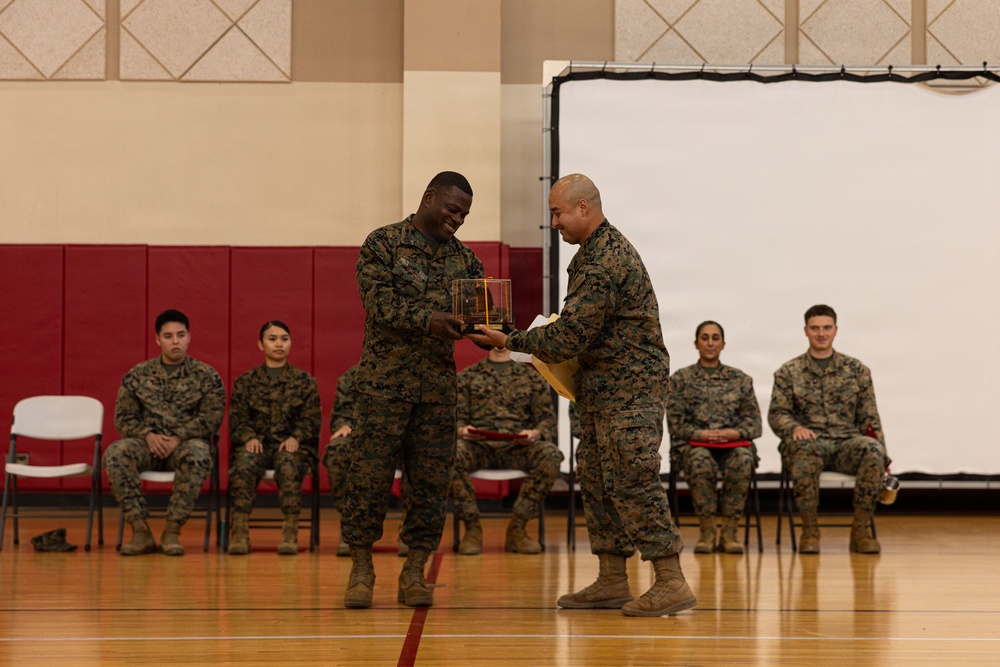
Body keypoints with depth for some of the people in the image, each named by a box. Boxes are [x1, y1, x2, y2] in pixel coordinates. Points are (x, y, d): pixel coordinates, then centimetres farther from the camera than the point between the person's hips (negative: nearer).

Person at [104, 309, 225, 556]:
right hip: (148, 443, 2)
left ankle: (172, 531, -32)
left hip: (186, 443, -2)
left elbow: (212, 418, -4)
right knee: (115, 454, -31)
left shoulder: (206, 375, 6)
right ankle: (141, 531, -29)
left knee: (198, 455, -40)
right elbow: (123, 417, 7)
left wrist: (178, 438, -17)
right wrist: (148, 435, -13)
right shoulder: (138, 375, 12)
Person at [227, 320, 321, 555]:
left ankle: (290, 532, -37)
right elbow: (237, 419, 9)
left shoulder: (305, 382, 15)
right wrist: (249, 438, -12)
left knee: (289, 468, -37)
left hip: (292, 445, -1)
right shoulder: (245, 382, 17)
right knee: (242, 468, -34)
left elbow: (311, 420, 8)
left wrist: (296, 438, -12)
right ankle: (240, 531, -35)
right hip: (257, 444, 1)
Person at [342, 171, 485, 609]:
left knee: (432, 479, 3)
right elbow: (379, 302, -12)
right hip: (383, 380, -4)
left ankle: (414, 572, 10)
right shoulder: (383, 243, 0)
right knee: (369, 474, -3)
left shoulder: (464, 259, 14)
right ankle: (361, 569, 8)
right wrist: (428, 319, -26)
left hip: (438, 384, 4)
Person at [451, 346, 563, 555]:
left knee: (551, 455, -32)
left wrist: (535, 433, -12)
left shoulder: (532, 377, 18)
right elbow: (457, 417, 12)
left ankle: (517, 528, -23)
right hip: (480, 445, -1)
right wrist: (462, 431, -12)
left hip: (518, 446, 1)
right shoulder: (467, 376, 18)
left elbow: (548, 418, 11)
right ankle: (472, 528, -21)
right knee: (452, 454, -35)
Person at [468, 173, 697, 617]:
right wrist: (554, 356, 8)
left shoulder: (605, 261, -19)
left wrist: (510, 342, -15)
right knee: (596, 478, 11)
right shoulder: (598, 250, 15)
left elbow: (569, 335, -22)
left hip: (629, 388, -11)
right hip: (604, 388, 11)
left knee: (633, 481, -11)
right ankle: (612, 581, 15)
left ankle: (672, 584, -10)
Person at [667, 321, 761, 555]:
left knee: (743, 459, -35)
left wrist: (735, 433, -12)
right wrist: (700, 434, -15)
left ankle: (729, 531, -28)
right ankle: (707, 530, -26)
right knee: (700, 460, -38)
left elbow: (754, 421, 9)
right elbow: (676, 423, 3)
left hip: (733, 443, 1)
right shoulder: (680, 379, 12)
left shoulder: (740, 379, 16)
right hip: (693, 443, -1)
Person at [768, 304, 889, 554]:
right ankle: (809, 530, -27)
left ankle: (861, 529, -22)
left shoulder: (857, 370, 14)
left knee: (872, 450, -33)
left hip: (847, 441, 2)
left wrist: (883, 458, 1)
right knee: (805, 450, -40)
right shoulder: (788, 372, 11)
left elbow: (870, 418, 12)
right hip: (808, 439, -2)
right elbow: (776, 413, 5)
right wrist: (795, 428, -19)